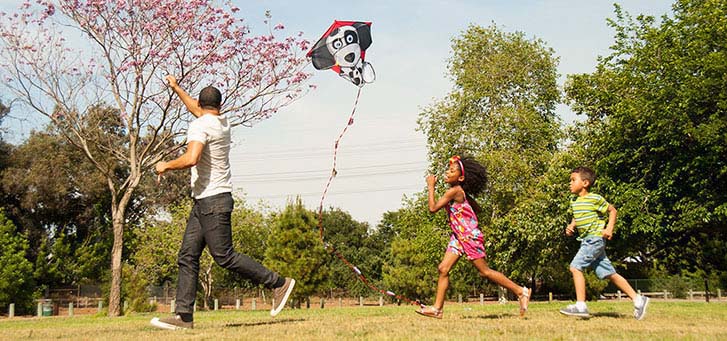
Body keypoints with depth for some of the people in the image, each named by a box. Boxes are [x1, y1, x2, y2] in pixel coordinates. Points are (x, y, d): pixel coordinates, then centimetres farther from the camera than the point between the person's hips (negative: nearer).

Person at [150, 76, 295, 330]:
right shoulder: (223, 122, 14)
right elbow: (198, 111, 35)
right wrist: (176, 88, 47)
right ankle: (184, 316, 5)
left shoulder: (199, 126, -12)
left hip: (213, 200, -9)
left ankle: (278, 283, 2)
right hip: (204, 203, 9)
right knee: (187, 257, 6)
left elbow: (191, 159, -28)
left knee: (224, 256, -8)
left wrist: (166, 166, -9)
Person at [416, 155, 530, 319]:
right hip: (458, 237, 9)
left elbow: (433, 208, -23)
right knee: (443, 268, 1)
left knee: (484, 271, -1)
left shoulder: (454, 191, -19)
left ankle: (521, 291, 11)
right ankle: (437, 308, 3)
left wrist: (431, 186, -14)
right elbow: (477, 208, 20)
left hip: (470, 236, -9)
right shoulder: (461, 192, 9)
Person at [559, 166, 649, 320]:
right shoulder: (574, 201, 11)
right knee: (609, 273, 9)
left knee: (575, 267, -16)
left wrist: (609, 228, -11)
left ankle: (580, 306, -12)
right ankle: (638, 300, 17)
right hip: (586, 240, 8)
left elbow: (612, 210, -1)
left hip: (595, 239, -8)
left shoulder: (595, 198, -11)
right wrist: (571, 227, 6)